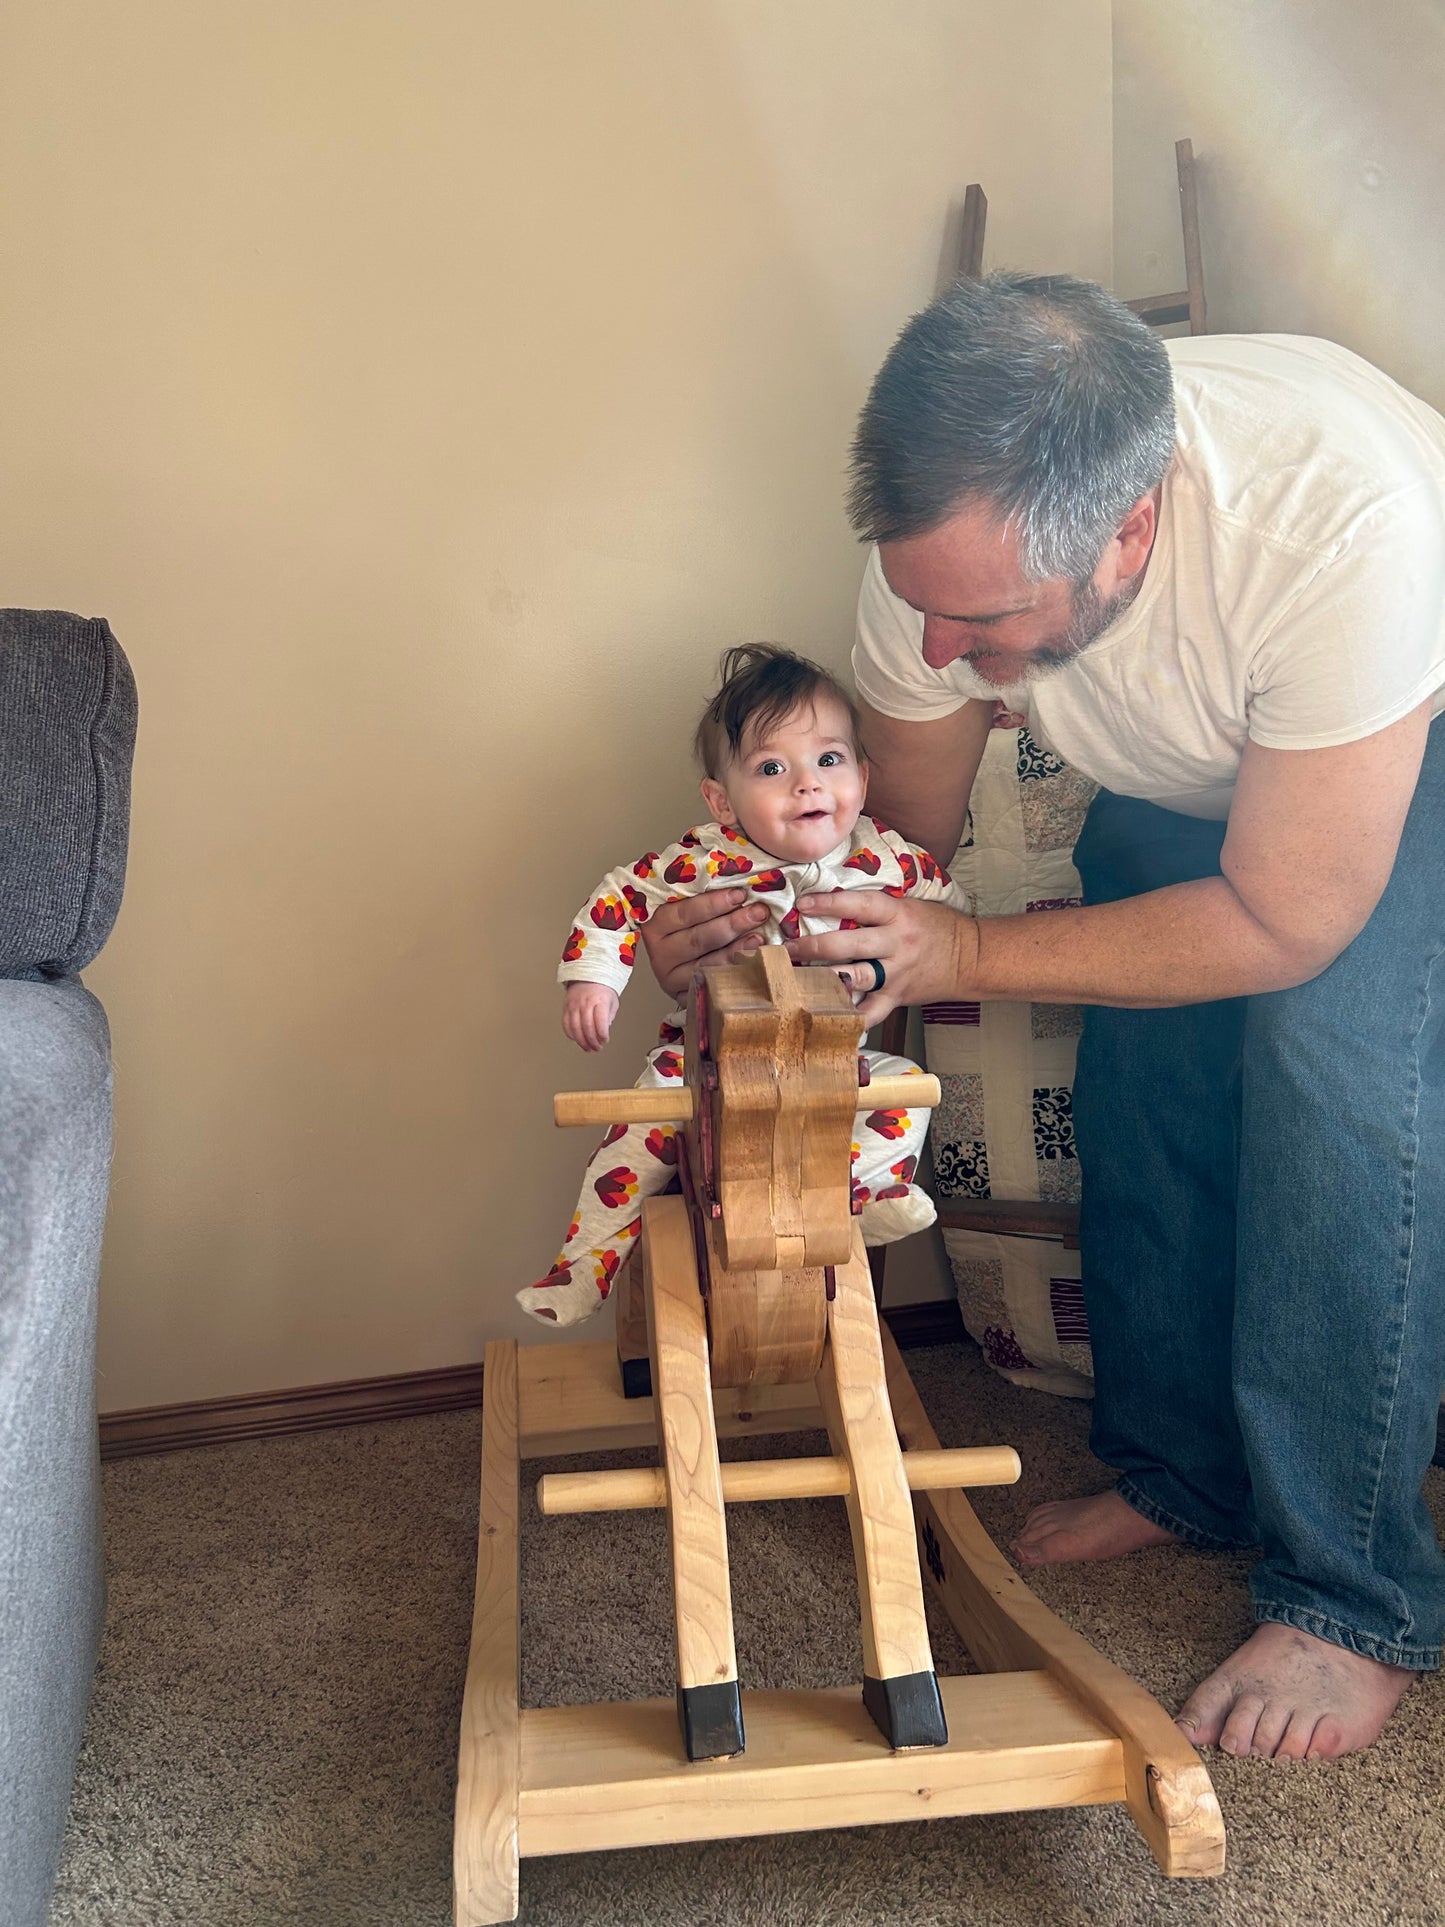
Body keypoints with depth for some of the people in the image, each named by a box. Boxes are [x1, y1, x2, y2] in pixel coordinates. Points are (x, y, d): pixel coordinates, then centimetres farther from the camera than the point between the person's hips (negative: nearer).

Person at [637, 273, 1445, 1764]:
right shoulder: (944, 542, -28)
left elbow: (1284, 922, -34)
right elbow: (898, 831, -9)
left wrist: (969, 956, -36)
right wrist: (750, 927, -24)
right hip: (1179, 771, 5)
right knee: (1138, 1078, -6)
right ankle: (1179, 1472, 16)